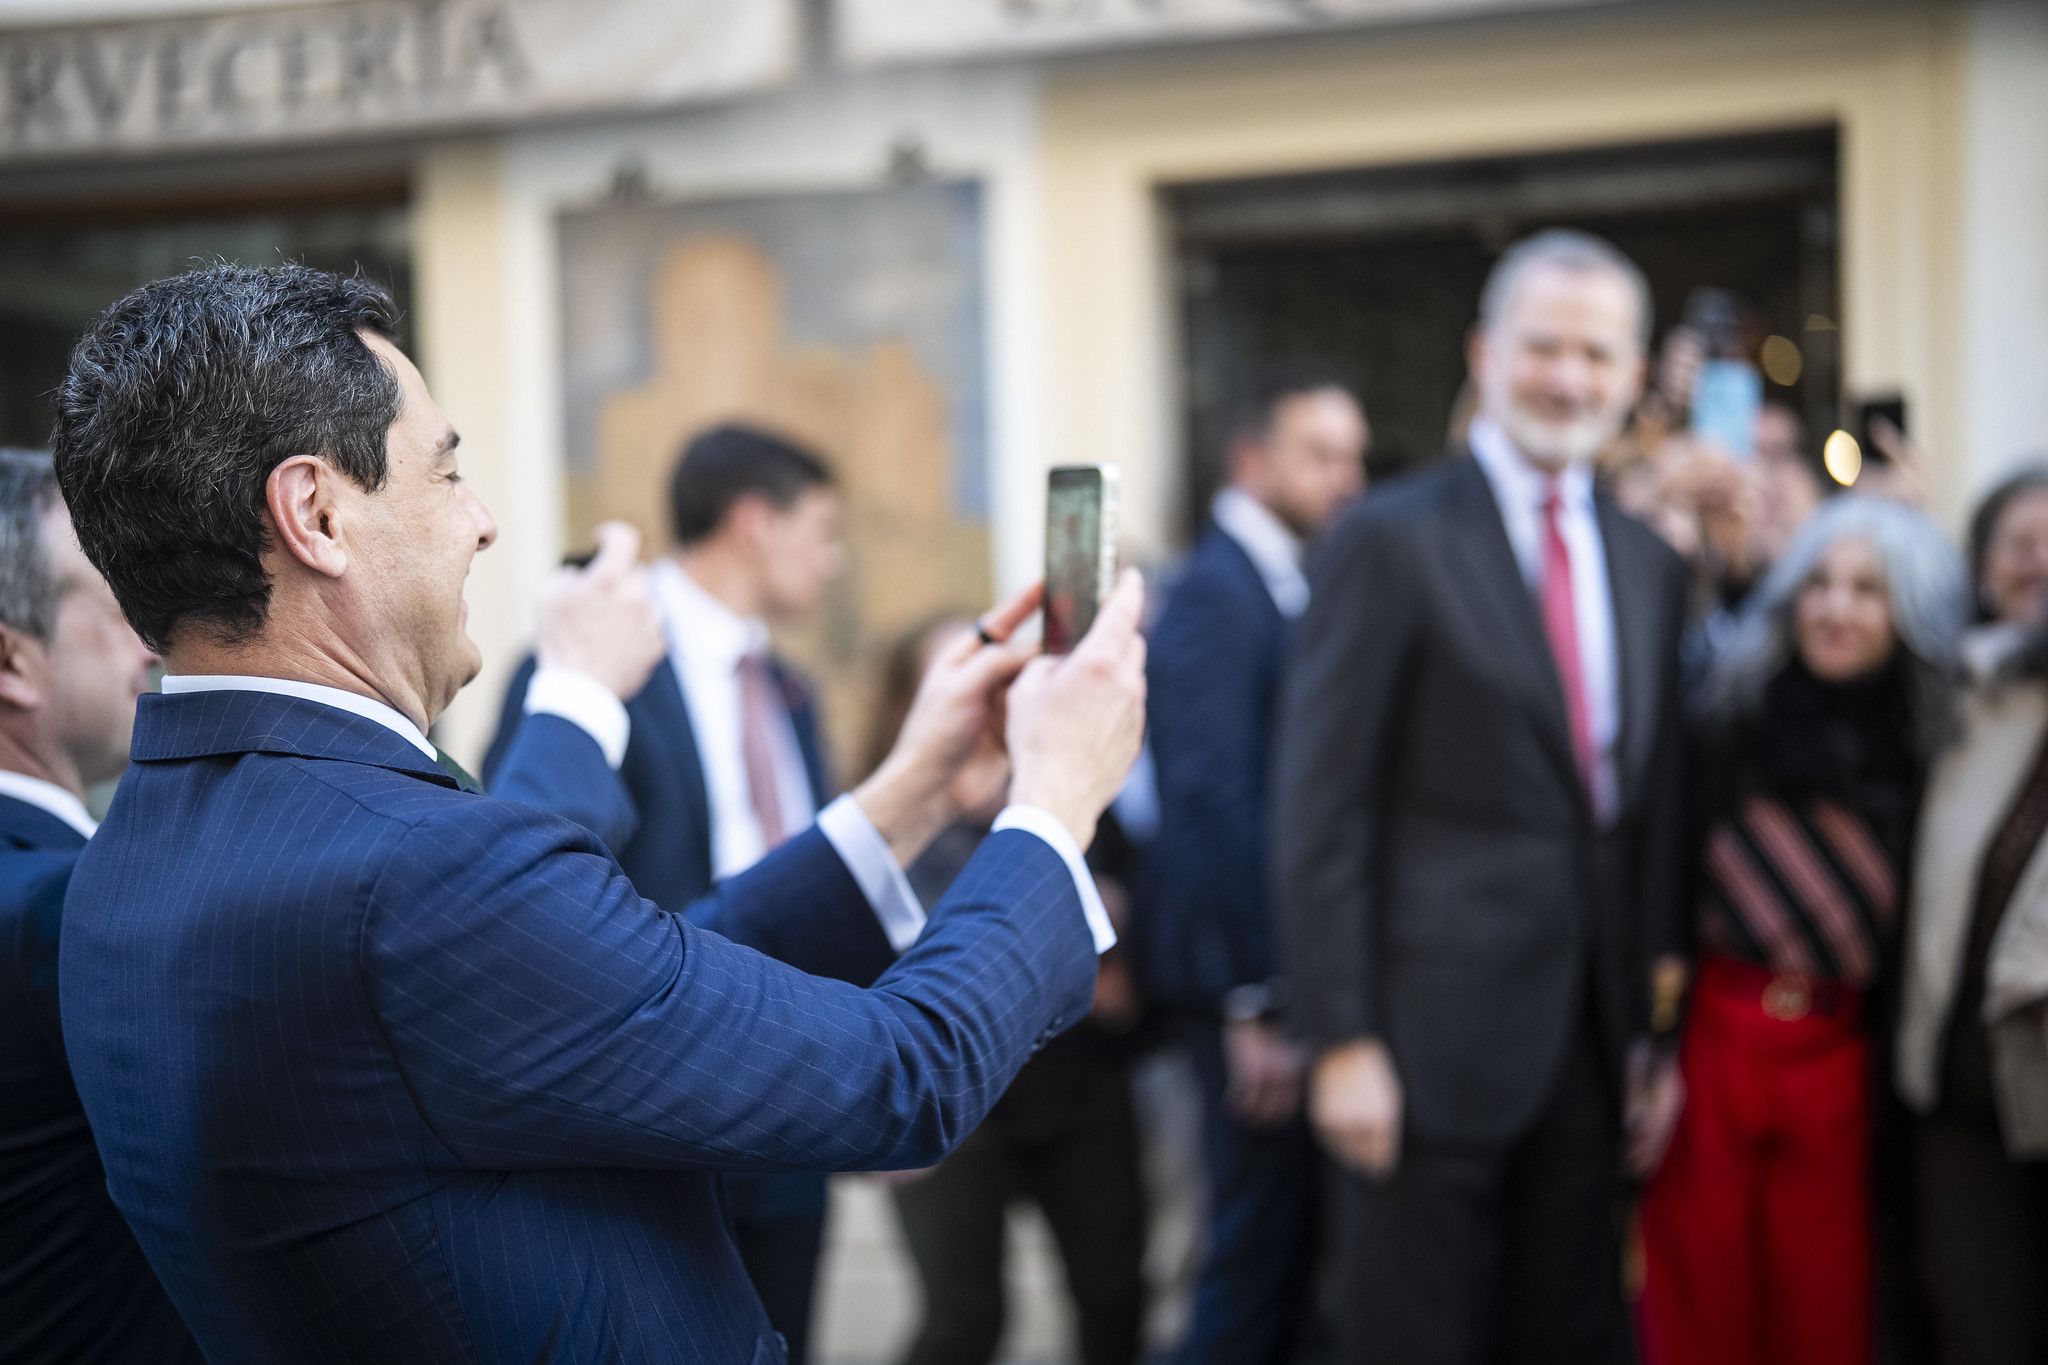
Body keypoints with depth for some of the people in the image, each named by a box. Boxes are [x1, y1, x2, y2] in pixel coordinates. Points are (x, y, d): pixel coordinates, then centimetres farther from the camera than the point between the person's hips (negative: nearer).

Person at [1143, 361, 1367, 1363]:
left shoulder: (1287, 581, 12)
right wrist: (1251, 1007, -20)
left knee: (1287, 1243, 15)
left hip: (1297, 967, 9)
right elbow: (1208, 803, -19)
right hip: (1252, 977, -9)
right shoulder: (1216, 593, -14)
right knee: (1260, 1245, -2)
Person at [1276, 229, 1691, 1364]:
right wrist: (1340, 1041, -14)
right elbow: (1319, 811, -11)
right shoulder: (1392, 542, -8)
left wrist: (1658, 1018, 11)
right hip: (1433, 1042, -6)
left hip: (1593, 1043, 6)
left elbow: (1656, 803, 16)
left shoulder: (1648, 562, 12)